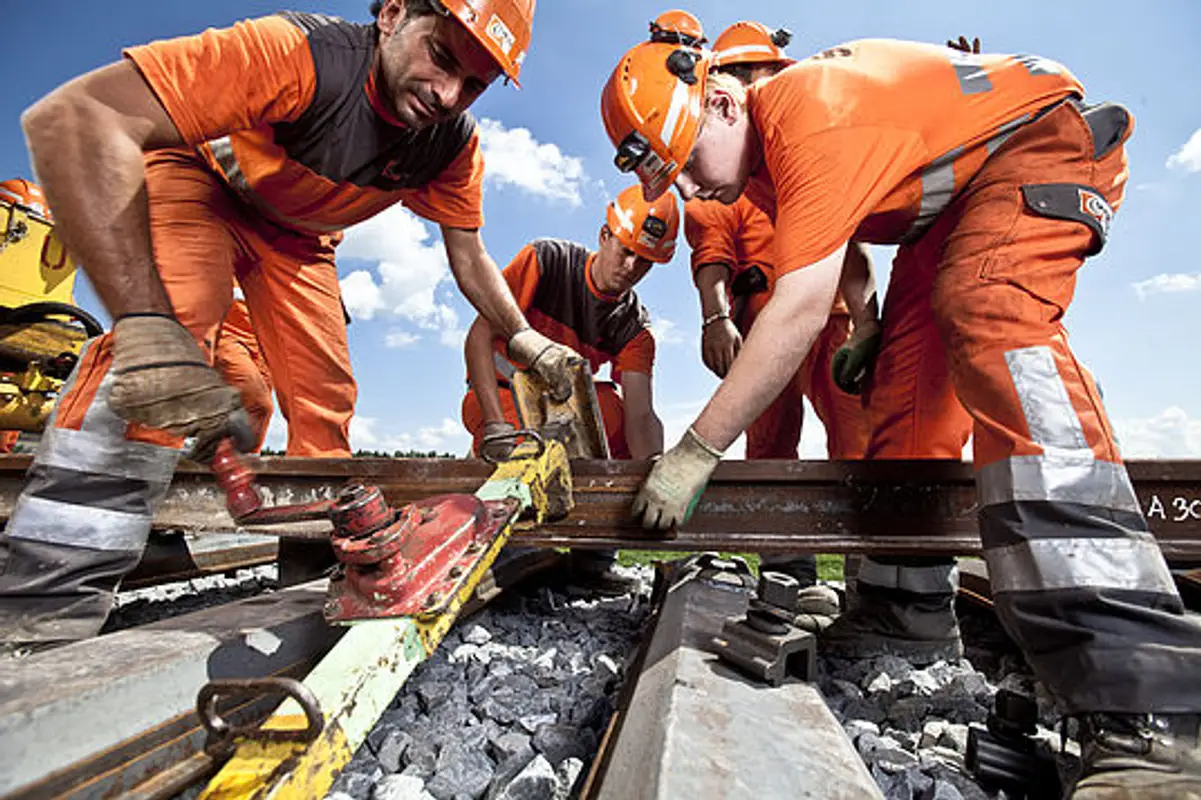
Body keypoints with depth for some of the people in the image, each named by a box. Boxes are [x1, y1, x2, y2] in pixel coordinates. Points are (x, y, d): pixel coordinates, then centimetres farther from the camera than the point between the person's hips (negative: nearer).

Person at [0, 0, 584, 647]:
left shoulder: (454, 144, -19)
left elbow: (469, 258, -7)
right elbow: (71, 116, -42)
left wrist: (526, 340, -20)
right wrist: (148, 325, -54)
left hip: (298, 235, 4)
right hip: (196, 183, -4)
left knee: (324, 401, -5)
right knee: (175, 326, -34)